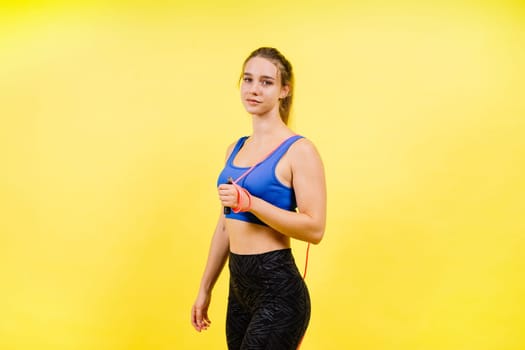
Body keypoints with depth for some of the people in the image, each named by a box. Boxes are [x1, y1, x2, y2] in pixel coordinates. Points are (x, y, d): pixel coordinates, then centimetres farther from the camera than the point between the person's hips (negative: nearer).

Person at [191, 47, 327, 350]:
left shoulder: (299, 150, -10)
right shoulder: (236, 148, 11)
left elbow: (315, 228, -17)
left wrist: (249, 202, -23)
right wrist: (205, 289, 18)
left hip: (278, 289, -7)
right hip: (239, 286, 7)